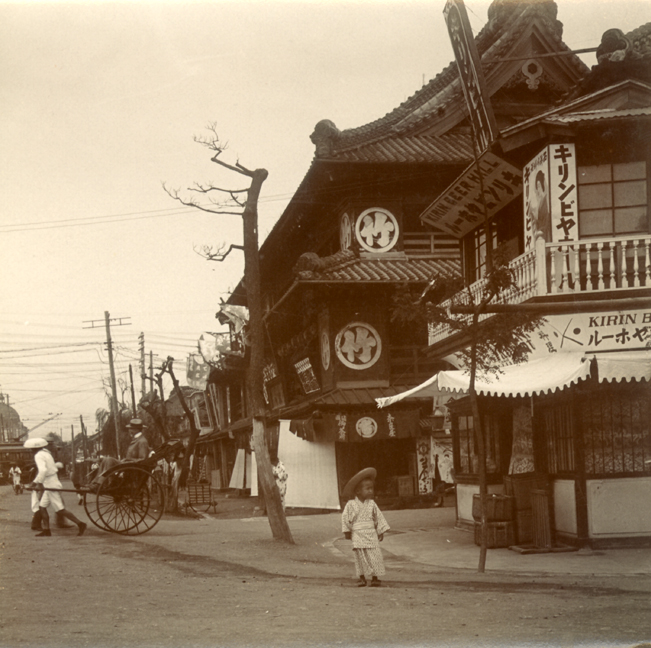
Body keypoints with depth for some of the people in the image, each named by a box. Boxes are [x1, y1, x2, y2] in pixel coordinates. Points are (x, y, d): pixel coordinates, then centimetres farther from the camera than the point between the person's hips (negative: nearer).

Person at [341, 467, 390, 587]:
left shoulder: (372, 504, 3)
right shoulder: (351, 505, -5)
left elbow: (378, 517, 9)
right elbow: (345, 517, 1)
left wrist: (381, 531, 7)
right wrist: (347, 531, 0)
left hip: (371, 534, 2)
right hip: (358, 535, -2)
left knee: (374, 555, -3)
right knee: (360, 556, 1)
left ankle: (375, 578, 6)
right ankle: (362, 578, 11)